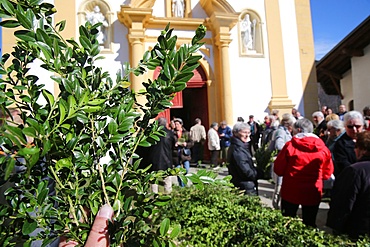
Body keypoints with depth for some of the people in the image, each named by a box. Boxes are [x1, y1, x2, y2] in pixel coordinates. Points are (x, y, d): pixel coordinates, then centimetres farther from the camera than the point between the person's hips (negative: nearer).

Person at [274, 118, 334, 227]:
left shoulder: (290, 145, -12)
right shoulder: (323, 148, -4)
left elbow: (278, 169, -9)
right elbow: (328, 172, 4)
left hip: (291, 191, -2)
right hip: (313, 193, 2)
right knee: (310, 224, 17)